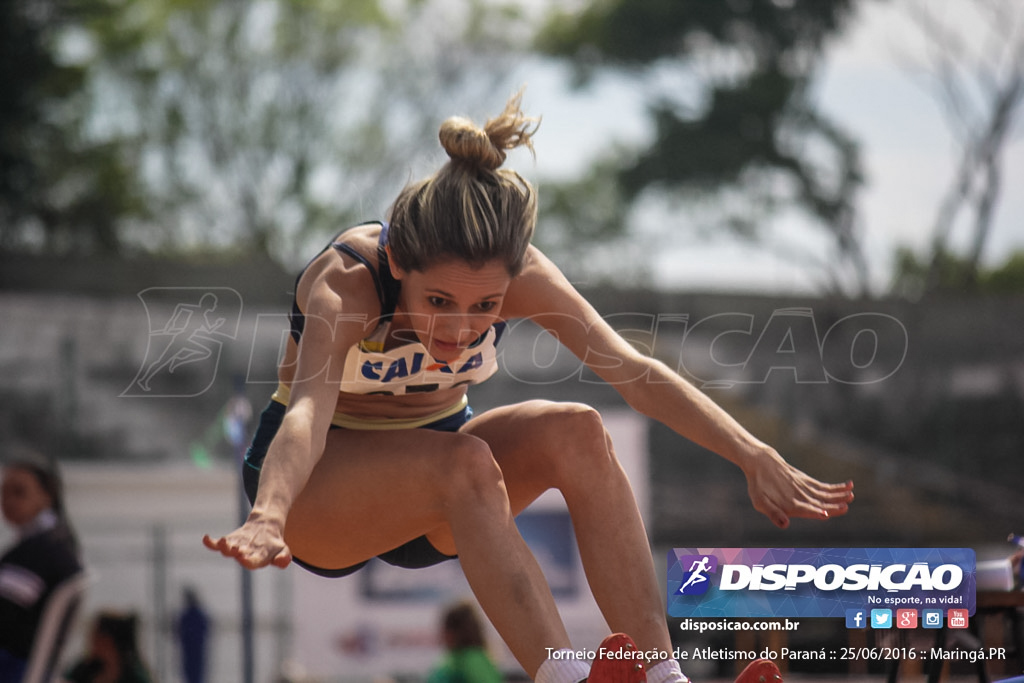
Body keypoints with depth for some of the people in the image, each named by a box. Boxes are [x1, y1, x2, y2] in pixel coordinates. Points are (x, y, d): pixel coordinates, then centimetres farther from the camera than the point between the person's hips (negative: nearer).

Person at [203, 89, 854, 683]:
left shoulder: (515, 273, -20)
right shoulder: (348, 280, -31)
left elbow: (634, 369, -28)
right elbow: (308, 409, -48)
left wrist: (756, 457, -40)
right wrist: (268, 517, -68)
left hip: (431, 498, 4)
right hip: (319, 485, -4)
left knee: (575, 431, -26)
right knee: (465, 462, -36)